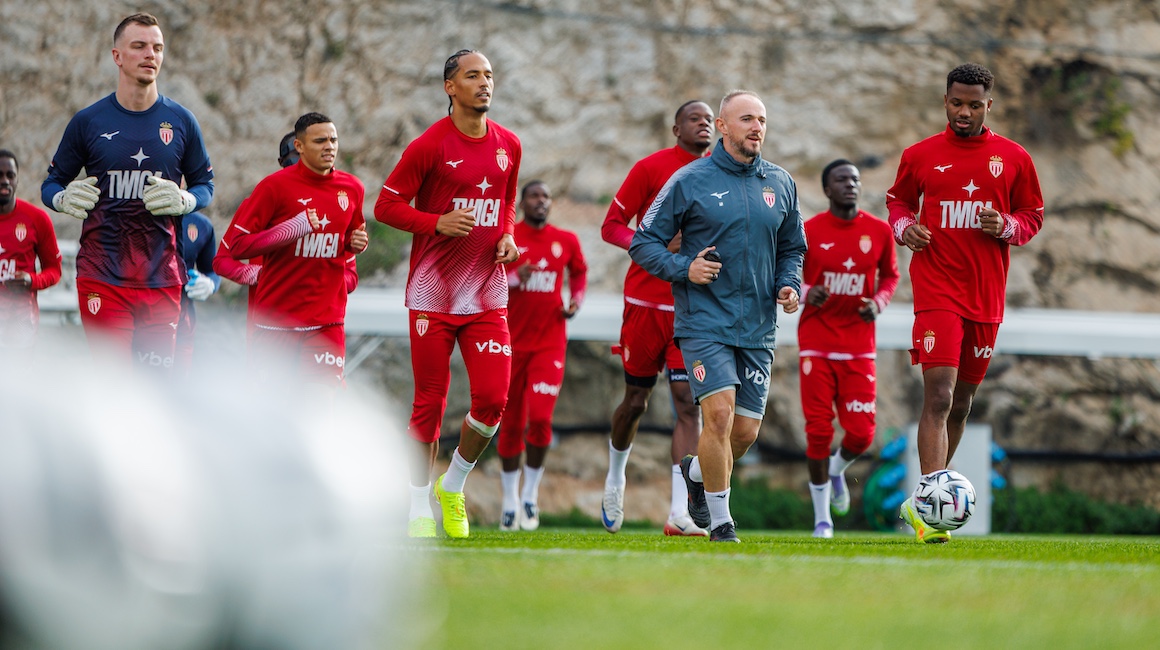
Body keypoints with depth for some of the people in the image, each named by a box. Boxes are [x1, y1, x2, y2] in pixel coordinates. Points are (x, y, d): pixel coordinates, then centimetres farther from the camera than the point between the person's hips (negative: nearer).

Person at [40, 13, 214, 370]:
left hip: (161, 277, 2)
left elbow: (205, 184, 16)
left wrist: (184, 201, -6)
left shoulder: (181, 121, 7)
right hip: (102, 276, -2)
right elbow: (52, 182, 13)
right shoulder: (88, 121, 4)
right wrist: (65, 199, -10)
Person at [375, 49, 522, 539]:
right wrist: (438, 222, -18)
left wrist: (506, 236, 4)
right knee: (429, 403, -1)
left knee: (493, 400, -7)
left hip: (487, 294, 4)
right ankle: (419, 508, 12)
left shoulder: (508, 146, 9)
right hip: (432, 293, -4)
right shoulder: (429, 146, -7)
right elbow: (386, 205, -4)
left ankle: (453, 486, 18)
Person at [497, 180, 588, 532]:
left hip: (550, 344, 1)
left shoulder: (566, 241, 4)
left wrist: (576, 300, 4)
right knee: (511, 424, 5)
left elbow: (579, 272, 22)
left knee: (540, 419, -13)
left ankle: (531, 495, 5)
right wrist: (514, 278, -25)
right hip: (512, 342, -1)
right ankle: (510, 500, 20)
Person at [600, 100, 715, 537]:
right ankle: (615, 477, 38)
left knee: (689, 402, -9)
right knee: (636, 400, 9)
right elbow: (612, 226, -3)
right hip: (647, 300, -2)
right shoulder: (652, 168, -4)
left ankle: (680, 513, -14)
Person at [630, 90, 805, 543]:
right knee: (720, 412, -18)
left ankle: (697, 472, 36)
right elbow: (643, 243, 1)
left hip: (758, 327, 5)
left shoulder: (780, 183, 10)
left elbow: (792, 247, 22)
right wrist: (684, 268, -15)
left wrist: (789, 285, 3)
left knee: (746, 430, 3)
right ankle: (720, 522, -4)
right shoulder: (690, 181, -3)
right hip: (704, 322, -5)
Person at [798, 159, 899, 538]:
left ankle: (837, 471, 33)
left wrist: (879, 302, -5)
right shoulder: (808, 232, -4)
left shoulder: (879, 232, 1)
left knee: (861, 433, -4)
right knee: (819, 431, -3)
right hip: (816, 345, -2)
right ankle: (822, 518, 10)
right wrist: (805, 293, -16)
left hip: (859, 346, 2)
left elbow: (890, 276, 15)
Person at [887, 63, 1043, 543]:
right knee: (938, 397, -17)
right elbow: (898, 199, 17)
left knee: (962, 401, 12)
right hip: (936, 291, -3)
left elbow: (1033, 216, 11)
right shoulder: (919, 156, 2)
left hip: (987, 296, 3)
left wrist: (1006, 227, -10)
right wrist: (904, 227, -4)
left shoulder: (1014, 159, 4)